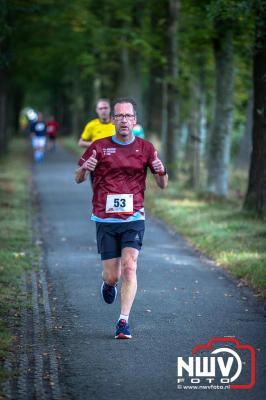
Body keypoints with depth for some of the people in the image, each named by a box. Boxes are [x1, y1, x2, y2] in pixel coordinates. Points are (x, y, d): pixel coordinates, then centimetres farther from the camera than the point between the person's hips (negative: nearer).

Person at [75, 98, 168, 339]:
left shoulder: (145, 148, 6)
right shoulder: (99, 147, 3)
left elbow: (163, 185, 9)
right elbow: (78, 179, 9)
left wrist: (161, 171, -14)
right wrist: (85, 169, -15)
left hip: (133, 219, 0)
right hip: (105, 220, 0)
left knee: (129, 267, -18)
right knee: (112, 275, 2)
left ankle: (124, 321, -14)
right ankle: (109, 284, 40)